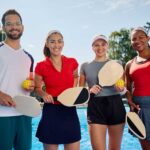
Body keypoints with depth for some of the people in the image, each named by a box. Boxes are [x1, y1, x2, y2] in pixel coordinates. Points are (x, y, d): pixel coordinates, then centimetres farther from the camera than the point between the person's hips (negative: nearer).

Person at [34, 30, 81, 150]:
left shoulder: (72, 62, 2)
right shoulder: (41, 66, -4)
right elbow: (37, 88, 8)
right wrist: (44, 94, -12)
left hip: (70, 111, 2)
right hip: (51, 112, -2)